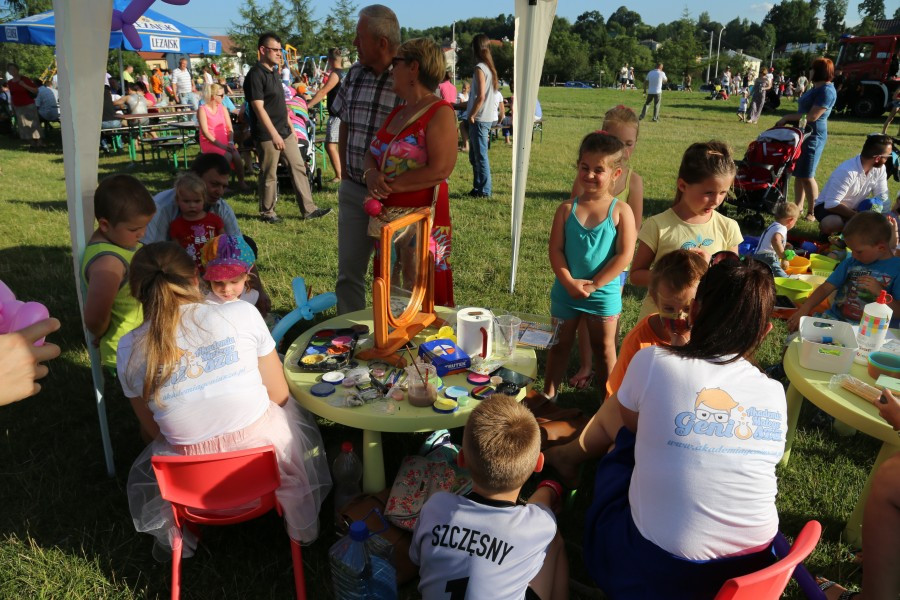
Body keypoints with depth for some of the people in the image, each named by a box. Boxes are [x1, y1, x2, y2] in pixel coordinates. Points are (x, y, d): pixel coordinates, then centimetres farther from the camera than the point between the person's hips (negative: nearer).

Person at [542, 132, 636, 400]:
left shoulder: (621, 211, -9)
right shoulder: (567, 209, -4)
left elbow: (624, 255, -13)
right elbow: (555, 249, -6)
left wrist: (594, 285, -16)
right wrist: (569, 282, -17)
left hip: (604, 295, -2)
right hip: (566, 292, 2)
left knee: (604, 348, 13)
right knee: (561, 344, 17)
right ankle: (548, 394, 33)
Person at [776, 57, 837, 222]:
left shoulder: (826, 91, -16)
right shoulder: (816, 88, 15)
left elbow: (813, 116, -22)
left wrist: (787, 117, -16)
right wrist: (787, 119, 10)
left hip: (813, 136, -10)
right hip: (802, 134, 10)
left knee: (807, 175, -9)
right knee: (798, 173, 10)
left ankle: (813, 212, -2)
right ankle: (798, 206, 17)